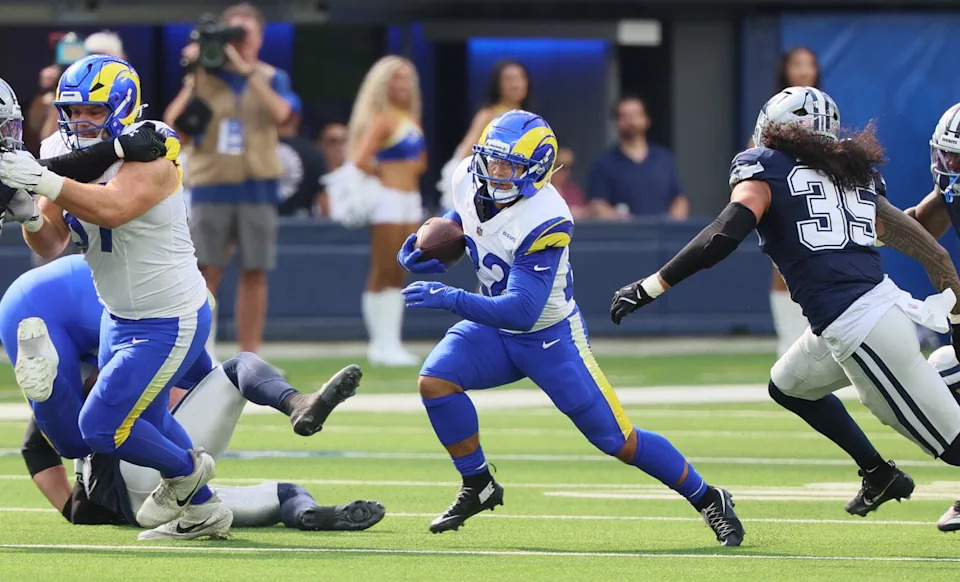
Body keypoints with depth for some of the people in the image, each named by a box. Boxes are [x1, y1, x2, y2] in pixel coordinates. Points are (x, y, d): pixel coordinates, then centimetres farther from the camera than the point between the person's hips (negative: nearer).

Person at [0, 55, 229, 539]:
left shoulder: (151, 159, -24)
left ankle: (185, 470, 17)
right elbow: (51, 245, -2)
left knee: (102, 427, -10)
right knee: (147, 419, 23)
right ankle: (203, 511, 42)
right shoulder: (63, 154, -2)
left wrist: (44, 181, -53)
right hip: (120, 317, 8)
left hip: (170, 322, -8)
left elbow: (112, 208, -44)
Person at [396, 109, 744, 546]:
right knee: (434, 381, -19)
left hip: (550, 335, -6)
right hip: (494, 329, 6)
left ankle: (709, 501, 15)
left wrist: (452, 300, -44)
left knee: (618, 441, -5)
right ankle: (478, 488, 0)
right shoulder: (470, 180, -12)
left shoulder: (544, 222, -33)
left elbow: (520, 312, -37)